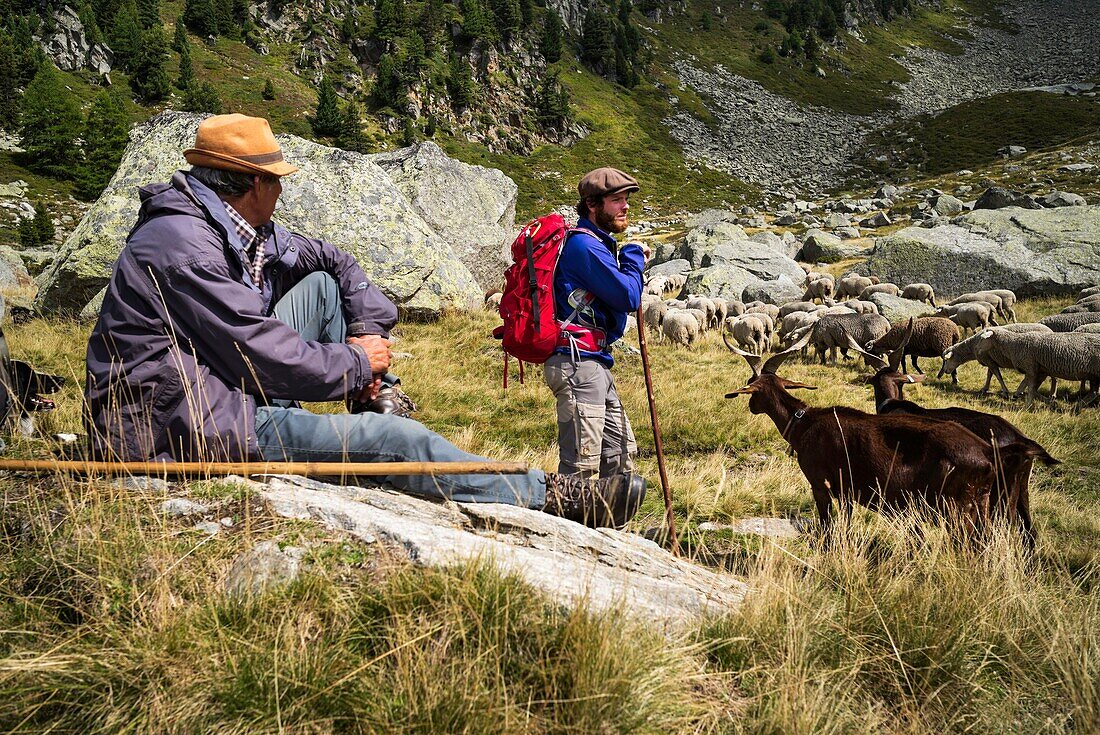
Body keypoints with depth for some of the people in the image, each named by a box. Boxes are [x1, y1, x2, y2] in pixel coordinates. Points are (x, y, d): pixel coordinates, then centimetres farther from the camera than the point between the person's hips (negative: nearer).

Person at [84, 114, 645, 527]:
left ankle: (379, 406, 2)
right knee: (388, 439, -18)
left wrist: (371, 331, 3)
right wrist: (356, 364, -9)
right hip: (190, 427, -10)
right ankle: (550, 497, -9)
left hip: (222, 389, 10)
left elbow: (334, 260, 19)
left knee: (322, 285, 8)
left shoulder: (247, 231, 8)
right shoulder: (183, 244, -21)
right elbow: (263, 354, -24)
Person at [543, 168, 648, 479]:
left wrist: (633, 264, 8)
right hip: (577, 362, -11)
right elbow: (627, 298, -17)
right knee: (581, 465, -10)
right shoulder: (584, 244, -14)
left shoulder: (601, 243, 19)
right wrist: (633, 256, 0)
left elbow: (617, 298, 22)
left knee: (621, 453, 19)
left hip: (596, 364, 11)